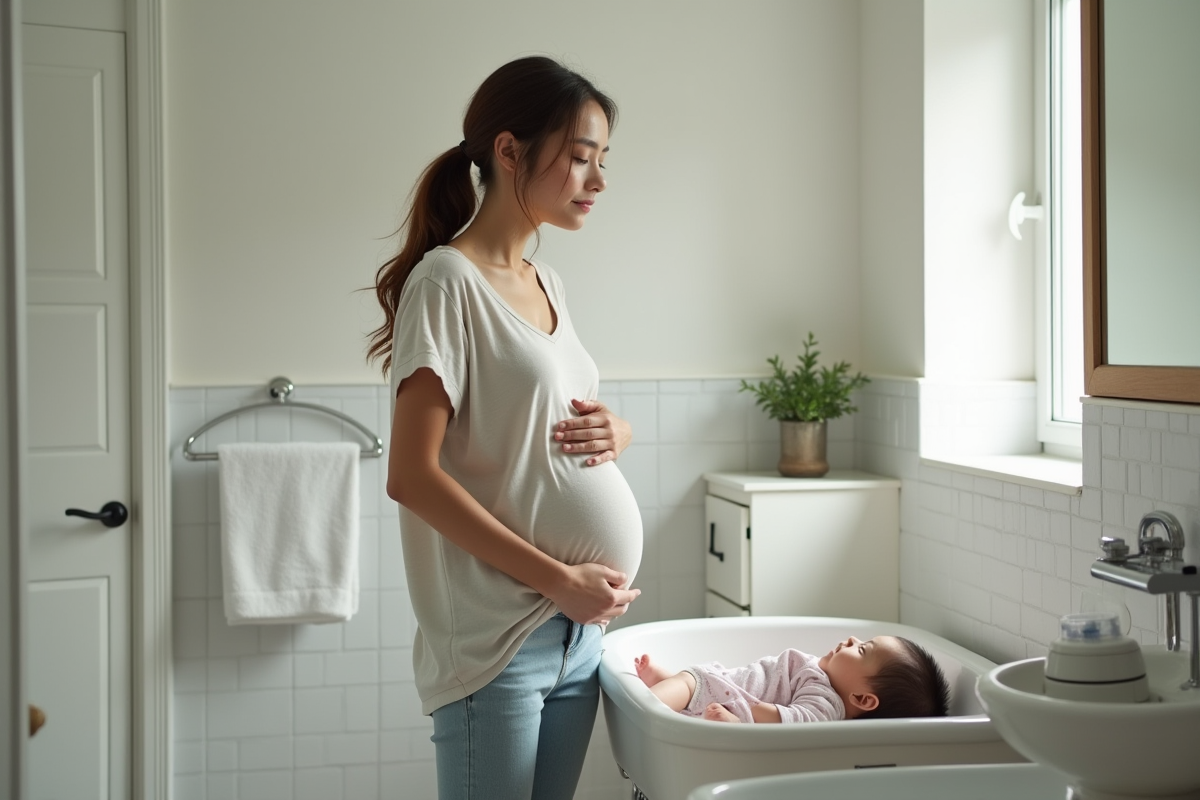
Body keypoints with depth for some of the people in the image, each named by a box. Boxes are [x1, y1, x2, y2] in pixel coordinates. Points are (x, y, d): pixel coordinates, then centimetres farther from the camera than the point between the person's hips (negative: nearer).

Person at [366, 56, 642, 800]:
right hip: (499, 638, -7)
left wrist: (615, 431, 0)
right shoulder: (447, 280, -11)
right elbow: (412, 476, -17)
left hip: (579, 627, 8)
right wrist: (559, 580, -17)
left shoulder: (548, 283, 12)